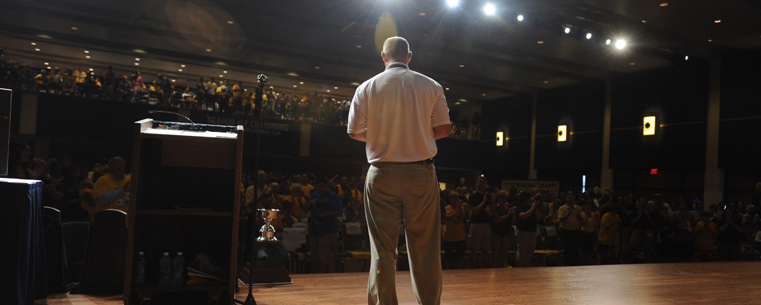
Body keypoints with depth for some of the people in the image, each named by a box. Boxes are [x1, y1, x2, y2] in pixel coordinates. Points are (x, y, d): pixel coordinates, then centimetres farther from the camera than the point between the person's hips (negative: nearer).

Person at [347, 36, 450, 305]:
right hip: (421, 174, 1)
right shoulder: (431, 86, 3)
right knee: (425, 248, 9)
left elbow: (355, 132, 1)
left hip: (382, 174, 0)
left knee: (382, 249, 5)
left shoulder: (367, 88, 1)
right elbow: (443, 129, 3)